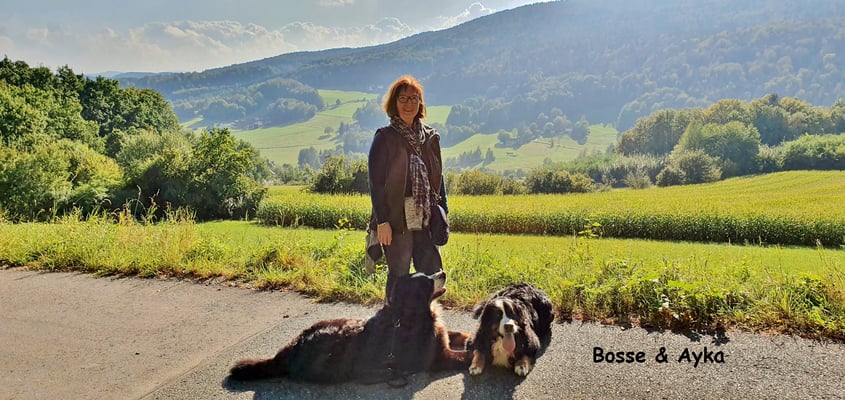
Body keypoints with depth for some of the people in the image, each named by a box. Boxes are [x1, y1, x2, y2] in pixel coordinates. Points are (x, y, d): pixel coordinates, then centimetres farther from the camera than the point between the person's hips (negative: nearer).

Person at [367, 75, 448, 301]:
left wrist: (443, 211, 9)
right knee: (399, 276, 2)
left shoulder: (430, 137, 11)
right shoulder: (384, 138, -3)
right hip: (396, 219, -4)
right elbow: (376, 182, -7)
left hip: (426, 218, 5)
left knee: (432, 274, 5)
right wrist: (382, 221, -13)